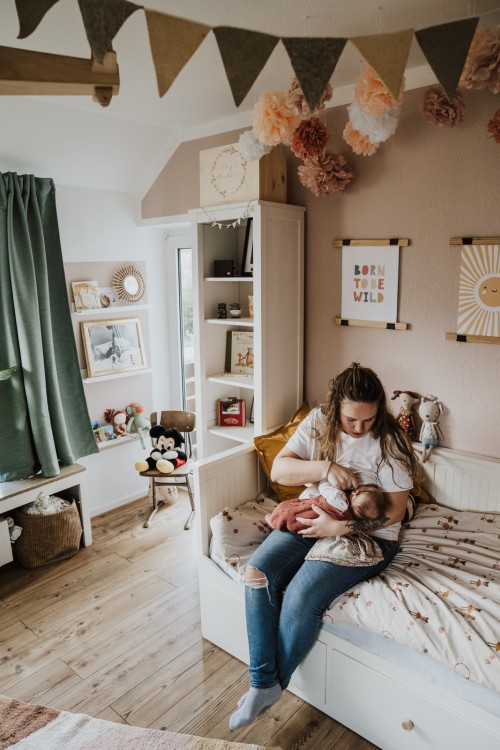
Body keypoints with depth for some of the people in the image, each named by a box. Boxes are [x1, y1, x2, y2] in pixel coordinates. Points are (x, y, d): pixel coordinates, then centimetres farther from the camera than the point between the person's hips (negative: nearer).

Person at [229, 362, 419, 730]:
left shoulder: (390, 440, -15)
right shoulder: (318, 422, -5)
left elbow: (394, 509, -14)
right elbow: (279, 470, -10)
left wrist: (342, 526, -25)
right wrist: (325, 468, -26)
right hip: (311, 518, 5)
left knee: (301, 598, -23)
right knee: (257, 573, -17)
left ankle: (275, 683, 6)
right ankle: (263, 682, -2)